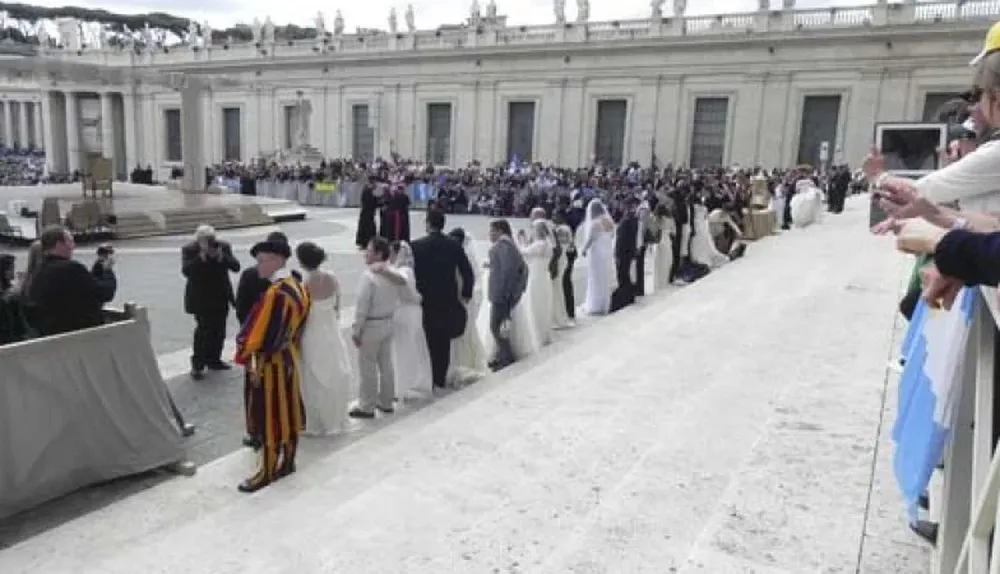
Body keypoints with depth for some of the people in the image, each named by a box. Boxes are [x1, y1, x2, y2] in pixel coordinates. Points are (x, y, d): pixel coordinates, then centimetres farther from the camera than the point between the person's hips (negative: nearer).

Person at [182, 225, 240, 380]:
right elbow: (185, 270, -17)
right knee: (203, 328, -10)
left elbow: (236, 266, -6)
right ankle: (197, 365, -2)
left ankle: (214, 360, 23)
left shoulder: (224, 247, 1)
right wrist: (201, 258, -26)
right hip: (200, 298, -4)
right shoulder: (189, 250, -5)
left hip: (221, 297, 4)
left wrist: (222, 257, -22)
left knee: (219, 330, 8)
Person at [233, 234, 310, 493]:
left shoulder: (274, 293, -24)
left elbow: (256, 330, -20)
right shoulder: (300, 287, 3)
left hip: (271, 363, -8)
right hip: (292, 358, 9)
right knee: (289, 411, 16)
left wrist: (247, 360, -9)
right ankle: (288, 462, 28)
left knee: (270, 416, 2)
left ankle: (267, 471, 13)